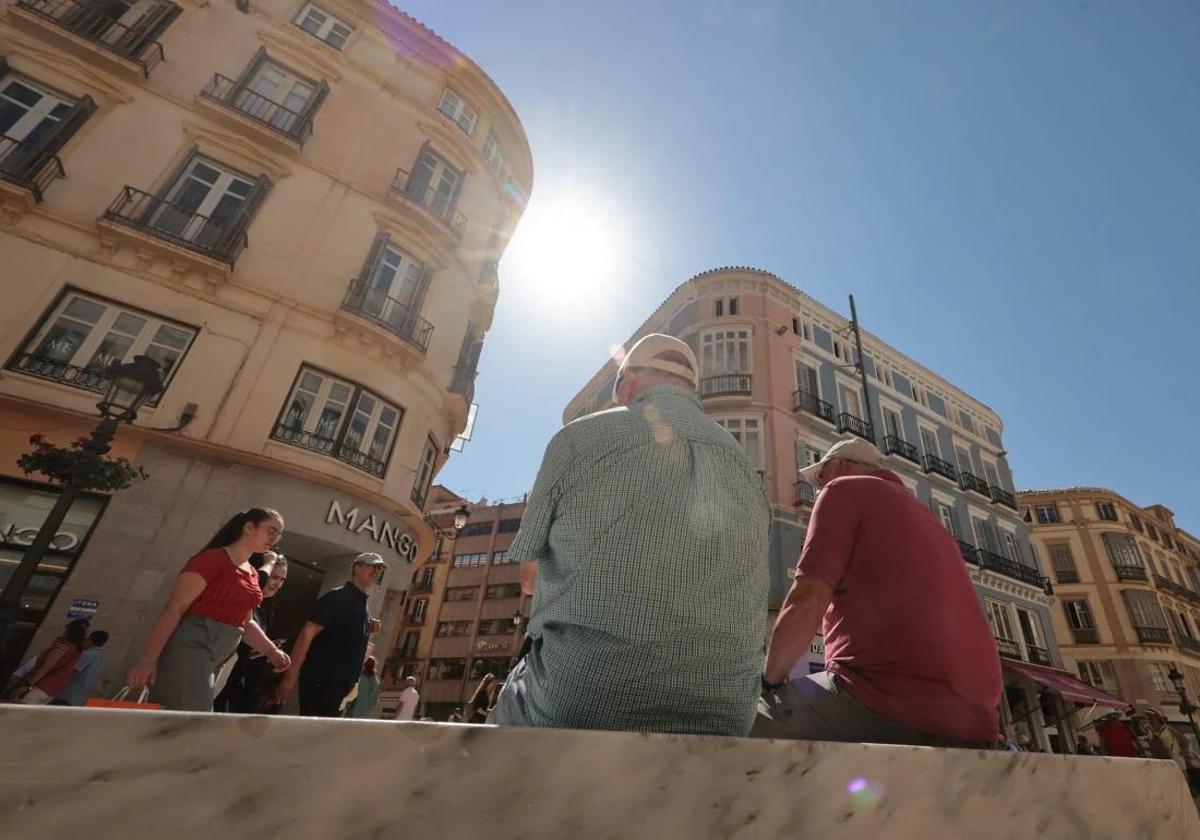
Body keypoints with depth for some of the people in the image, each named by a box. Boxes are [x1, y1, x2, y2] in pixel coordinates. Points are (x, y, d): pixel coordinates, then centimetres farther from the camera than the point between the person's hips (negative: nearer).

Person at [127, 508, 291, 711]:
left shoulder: (252, 574, 17)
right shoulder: (214, 558, -9)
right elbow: (174, 608, -15)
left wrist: (271, 650, 10)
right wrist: (148, 659, -20)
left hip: (220, 656, 9)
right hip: (192, 645, -8)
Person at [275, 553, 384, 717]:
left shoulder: (363, 606, 14)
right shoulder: (338, 597, -12)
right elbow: (307, 633, -19)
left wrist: (369, 631, 3)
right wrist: (290, 677, -23)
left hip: (339, 685, 9)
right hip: (319, 681, -9)